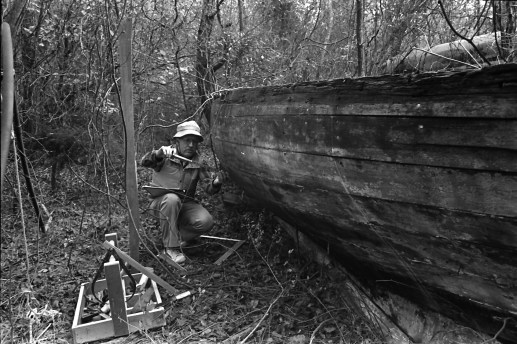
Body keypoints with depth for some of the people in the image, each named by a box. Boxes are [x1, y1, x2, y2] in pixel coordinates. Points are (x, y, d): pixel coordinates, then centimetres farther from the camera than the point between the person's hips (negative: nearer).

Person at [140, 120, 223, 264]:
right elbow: (144, 162, -24)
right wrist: (158, 154, -44)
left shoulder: (198, 163, 1)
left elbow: (209, 189, -4)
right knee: (172, 199, -37)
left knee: (206, 222, -22)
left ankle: (178, 236, 5)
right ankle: (171, 247, -25)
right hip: (161, 202, -3)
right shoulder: (166, 156, -7)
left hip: (186, 203, 3)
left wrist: (215, 184, -28)